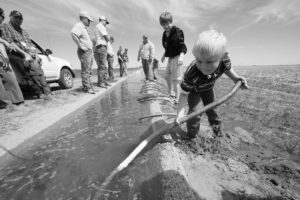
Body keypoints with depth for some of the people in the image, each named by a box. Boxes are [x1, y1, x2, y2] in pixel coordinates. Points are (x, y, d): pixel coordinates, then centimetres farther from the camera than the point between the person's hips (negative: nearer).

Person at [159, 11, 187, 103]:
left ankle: (177, 99, 2)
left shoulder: (177, 31, -12)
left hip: (177, 57, -8)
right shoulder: (165, 34, 10)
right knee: (167, 76, 14)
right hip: (170, 57, 9)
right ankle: (171, 93, 33)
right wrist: (164, 55, 21)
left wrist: (181, 56, -32)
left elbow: (182, 46, -18)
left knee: (175, 79, -9)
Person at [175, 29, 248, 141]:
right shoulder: (192, 73, -45)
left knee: (211, 109, 14)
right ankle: (191, 136, 15)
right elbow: (184, 93, -34)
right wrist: (180, 111, -37)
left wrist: (235, 78, -21)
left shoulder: (224, 59, -31)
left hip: (208, 88, 4)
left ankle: (218, 131, 40)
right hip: (193, 90, -4)